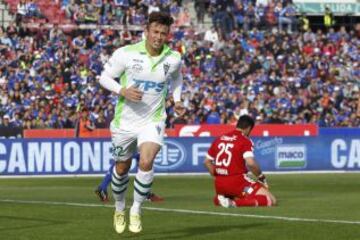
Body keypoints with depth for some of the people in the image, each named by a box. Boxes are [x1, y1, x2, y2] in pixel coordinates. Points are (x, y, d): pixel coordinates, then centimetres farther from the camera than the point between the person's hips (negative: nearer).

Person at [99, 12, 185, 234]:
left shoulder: (174, 58, -6)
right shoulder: (126, 54, -14)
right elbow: (104, 77, -4)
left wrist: (177, 100, 3)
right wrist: (123, 91, -22)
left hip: (153, 121, 0)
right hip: (125, 121, 0)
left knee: (146, 162, -24)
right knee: (122, 168, 14)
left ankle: (136, 210, -5)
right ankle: (120, 209, 40)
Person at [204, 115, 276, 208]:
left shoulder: (219, 139, 11)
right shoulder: (245, 141, -8)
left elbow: (207, 162, 16)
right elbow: (250, 163, -22)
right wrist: (261, 177, -8)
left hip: (219, 184, 7)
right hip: (237, 182, -7)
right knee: (271, 200, -6)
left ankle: (217, 199, 5)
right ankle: (235, 203, -21)